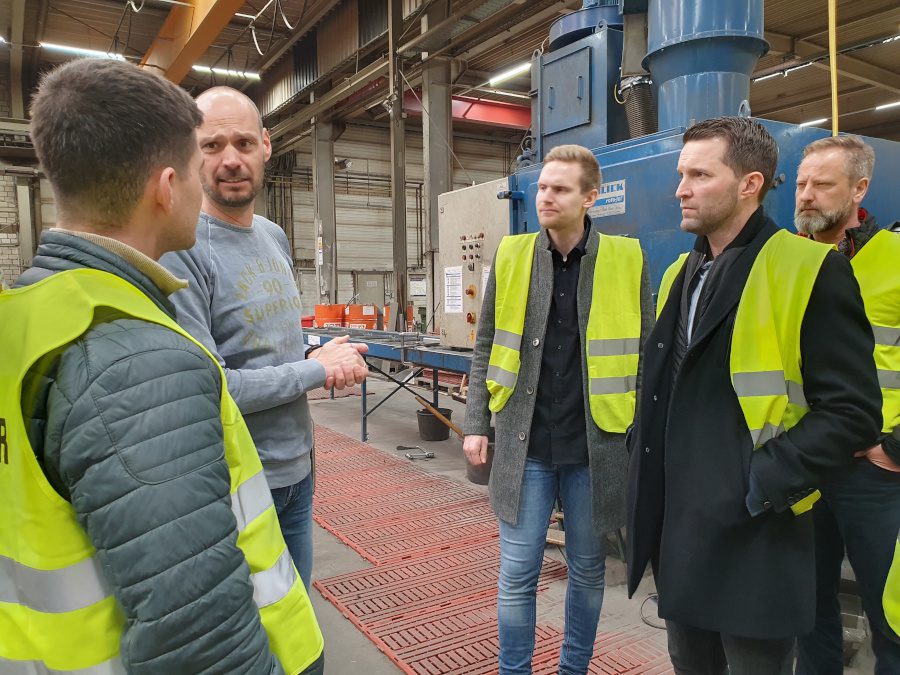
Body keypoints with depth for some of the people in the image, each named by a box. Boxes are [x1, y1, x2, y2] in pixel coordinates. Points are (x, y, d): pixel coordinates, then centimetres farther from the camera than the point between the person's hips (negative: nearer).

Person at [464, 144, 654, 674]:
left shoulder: (627, 260, -2)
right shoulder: (511, 256, 2)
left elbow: (645, 354, 3)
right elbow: (487, 348, 7)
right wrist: (477, 425, 3)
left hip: (596, 446, 0)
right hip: (524, 444, 1)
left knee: (588, 569, 16)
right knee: (517, 574, 7)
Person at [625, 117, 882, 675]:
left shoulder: (810, 270, -11)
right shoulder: (681, 274, 12)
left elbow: (853, 411, -14)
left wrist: (762, 485, -19)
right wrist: (648, 474, 9)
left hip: (754, 536, -6)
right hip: (678, 525, 7)